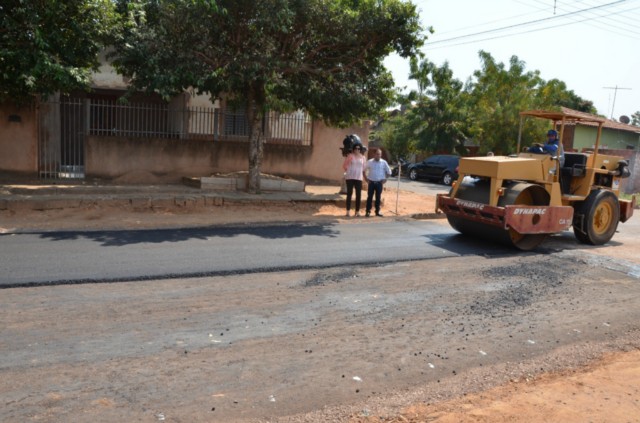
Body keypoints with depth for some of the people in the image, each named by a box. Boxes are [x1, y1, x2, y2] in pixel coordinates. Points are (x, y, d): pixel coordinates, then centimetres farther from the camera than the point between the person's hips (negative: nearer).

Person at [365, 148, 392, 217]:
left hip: (379, 183, 1)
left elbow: (388, 172, 10)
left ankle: (377, 211, 15)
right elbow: (364, 170, 10)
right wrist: (366, 178, 3)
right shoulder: (369, 162, 1)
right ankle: (368, 211, 5)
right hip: (371, 182, 0)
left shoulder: (384, 162, 2)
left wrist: (385, 179, 4)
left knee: (378, 198, 6)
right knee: (369, 197, -1)